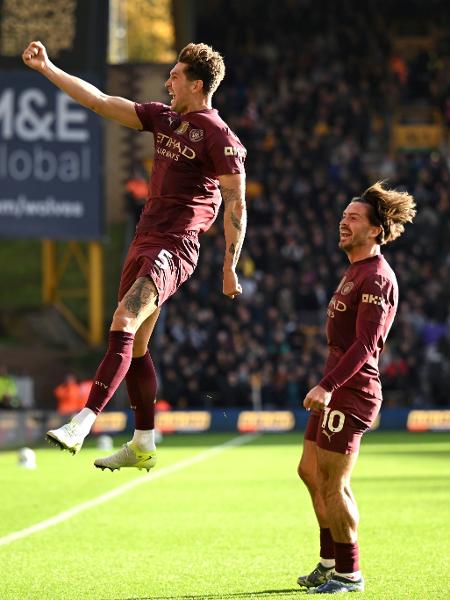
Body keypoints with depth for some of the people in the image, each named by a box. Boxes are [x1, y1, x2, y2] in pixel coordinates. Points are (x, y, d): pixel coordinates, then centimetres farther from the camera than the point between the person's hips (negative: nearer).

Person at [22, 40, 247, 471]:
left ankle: (82, 424, -30)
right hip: (144, 241, 9)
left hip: (174, 249, -9)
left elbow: (236, 204, -8)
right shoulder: (162, 119, 14)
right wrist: (47, 69, 13)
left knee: (123, 323, -23)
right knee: (135, 346, 10)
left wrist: (229, 269, -9)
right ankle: (143, 445, 18)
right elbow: (101, 102, 16)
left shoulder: (219, 137, -8)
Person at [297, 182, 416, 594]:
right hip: (338, 388, 11)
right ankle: (330, 563, 26)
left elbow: (365, 345, -22)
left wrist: (328, 385, -29)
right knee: (310, 472, 16)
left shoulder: (377, 277, -15)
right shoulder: (355, 271, 17)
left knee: (334, 485, -6)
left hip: (352, 390, -11)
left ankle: (349, 574, 4)